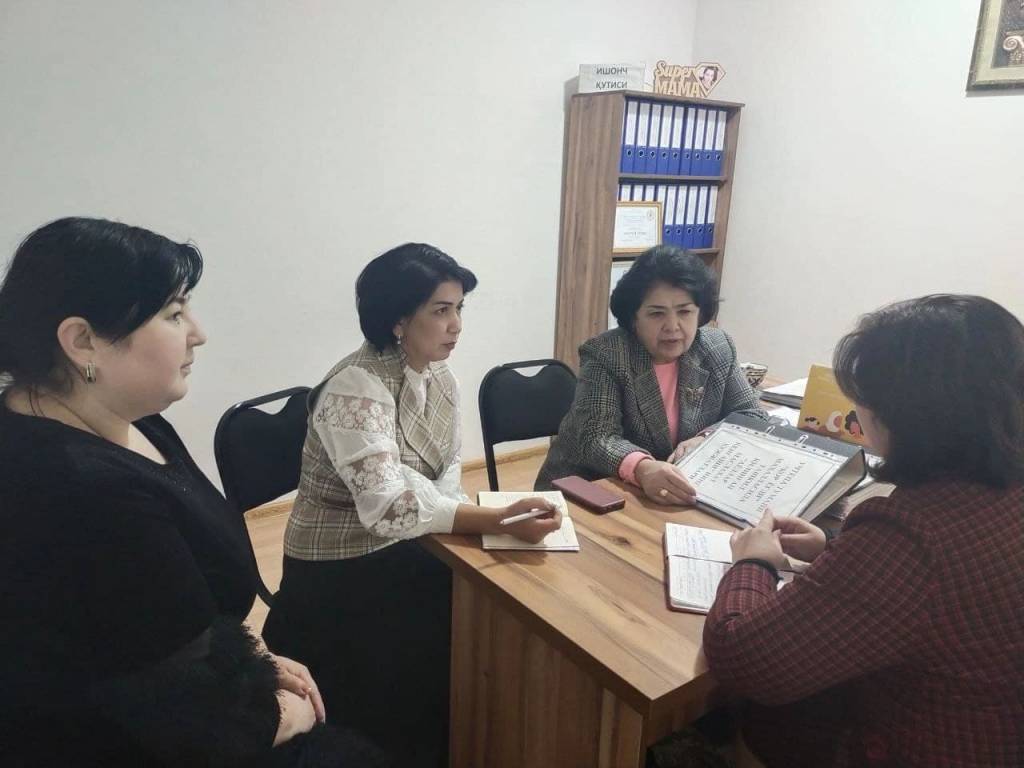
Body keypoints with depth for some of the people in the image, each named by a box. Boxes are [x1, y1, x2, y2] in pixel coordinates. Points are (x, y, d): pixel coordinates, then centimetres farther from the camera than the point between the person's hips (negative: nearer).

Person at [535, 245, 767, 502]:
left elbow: (752, 416, 1)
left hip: (684, 498, 4)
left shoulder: (719, 349, -3)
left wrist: (706, 439, -18)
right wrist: (642, 468, -43)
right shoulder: (603, 356, -16)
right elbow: (597, 438, -24)